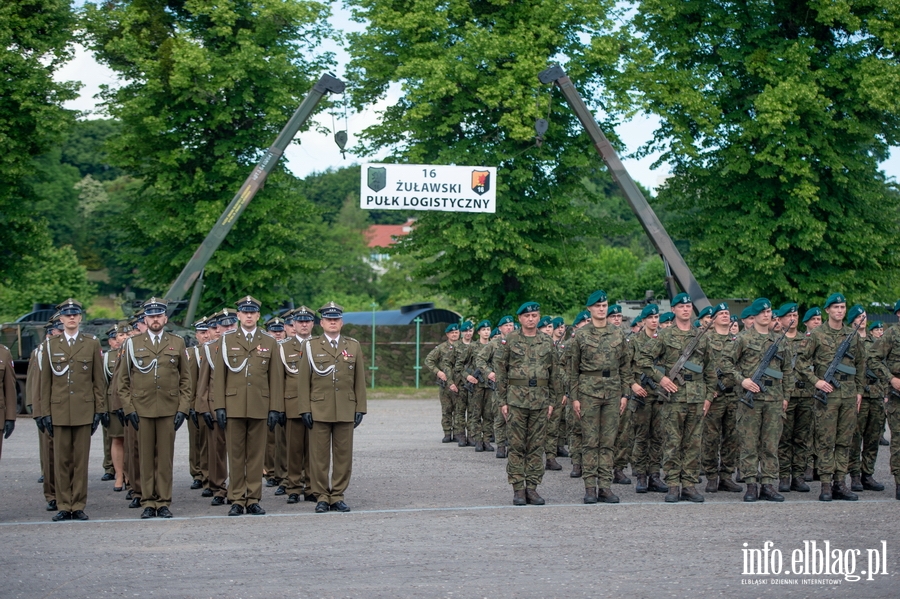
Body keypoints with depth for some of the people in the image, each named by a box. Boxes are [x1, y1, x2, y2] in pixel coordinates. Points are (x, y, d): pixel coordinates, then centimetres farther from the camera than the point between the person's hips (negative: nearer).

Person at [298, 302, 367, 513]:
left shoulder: (354, 346, 10)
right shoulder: (311, 346, 5)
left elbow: (359, 380, 9)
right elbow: (304, 381, 3)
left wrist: (360, 408, 3)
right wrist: (305, 409, -4)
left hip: (345, 411, 2)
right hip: (319, 411, -2)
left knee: (343, 454, 3)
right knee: (319, 455, -1)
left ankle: (338, 496, 10)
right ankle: (321, 496, 6)